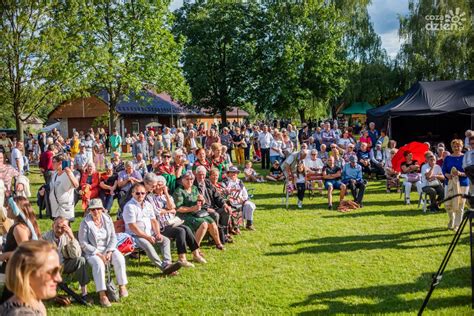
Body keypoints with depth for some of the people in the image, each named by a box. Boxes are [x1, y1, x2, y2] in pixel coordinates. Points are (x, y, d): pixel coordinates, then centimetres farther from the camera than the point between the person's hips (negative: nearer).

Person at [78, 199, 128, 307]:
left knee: (119, 258, -25)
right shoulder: (85, 223, -9)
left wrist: (109, 252, -12)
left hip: (108, 248, 4)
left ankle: (122, 286, -10)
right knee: (98, 263, -34)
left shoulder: (107, 219, 3)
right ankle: (102, 295, -33)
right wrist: (98, 254, -17)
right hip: (91, 251, -3)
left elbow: (113, 237, 4)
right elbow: (83, 243, -11)